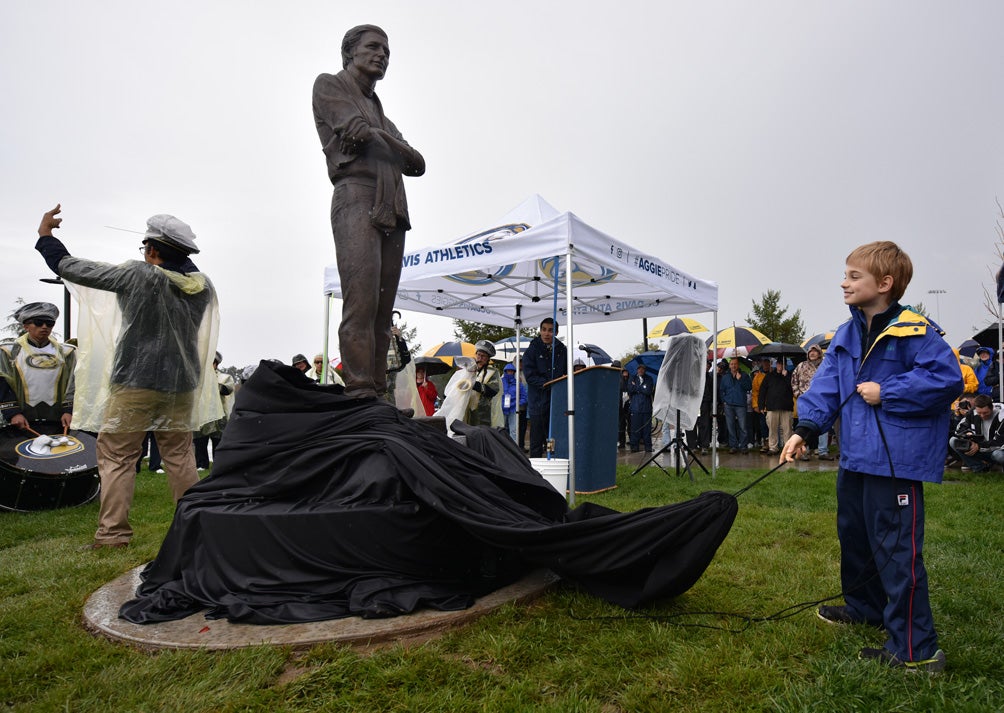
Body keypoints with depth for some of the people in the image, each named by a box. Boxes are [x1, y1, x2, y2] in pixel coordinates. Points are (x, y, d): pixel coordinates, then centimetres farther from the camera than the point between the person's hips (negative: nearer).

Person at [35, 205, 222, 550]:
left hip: (136, 382, -5)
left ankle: (112, 532, 4)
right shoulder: (201, 284, -1)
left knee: (116, 457, 4)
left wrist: (46, 236, 11)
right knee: (179, 456, 13)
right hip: (181, 384, 5)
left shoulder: (139, 275, -13)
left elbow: (73, 268, -4)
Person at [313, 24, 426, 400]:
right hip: (357, 202, -6)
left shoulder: (378, 109, 32)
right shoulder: (329, 86, 14)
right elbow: (359, 130, -5)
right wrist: (390, 145, 11)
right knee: (361, 305, -19)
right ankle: (359, 395, -21)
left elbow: (418, 163, 18)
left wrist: (378, 139, 4)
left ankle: (378, 397, -3)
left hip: (393, 213, 6)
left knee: (382, 313, -2)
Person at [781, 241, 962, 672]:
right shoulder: (845, 336, 9)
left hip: (896, 459, -8)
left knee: (897, 548, -4)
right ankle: (865, 607, 43)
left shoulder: (913, 332, -13)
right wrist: (805, 428, -8)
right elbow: (827, 385, 3)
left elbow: (947, 378, -18)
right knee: (853, 535, 22)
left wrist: (886, 393, -17)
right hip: (854, 456, 8)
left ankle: (915, 649, 8)